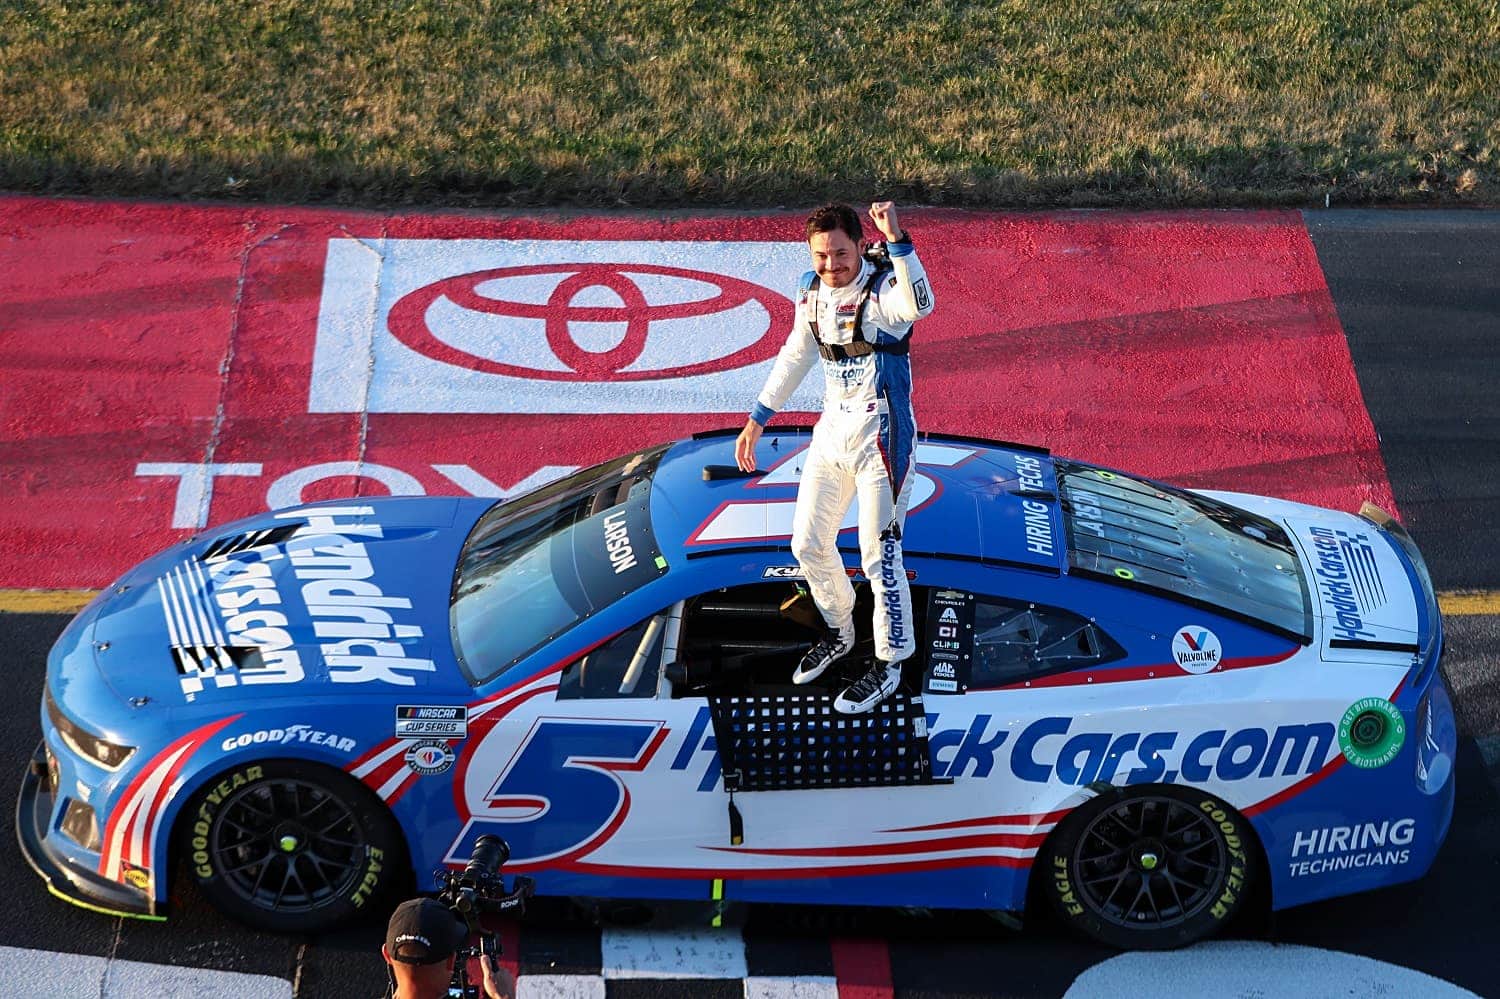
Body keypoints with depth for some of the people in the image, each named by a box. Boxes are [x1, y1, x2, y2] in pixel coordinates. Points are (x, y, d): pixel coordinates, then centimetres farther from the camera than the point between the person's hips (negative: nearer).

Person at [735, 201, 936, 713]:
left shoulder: (883, 289, -19)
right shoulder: (812, 291, 3)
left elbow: (919, 305, -44)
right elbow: (796, 356, 17)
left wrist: (896, 240, -51)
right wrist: (759, 418, 19)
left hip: (881, 438, -7)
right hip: (832, 434, 7)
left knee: (878, 554, -4)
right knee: (809, 545, 16)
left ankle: (889, 666, 13)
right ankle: (840, 633, 40)